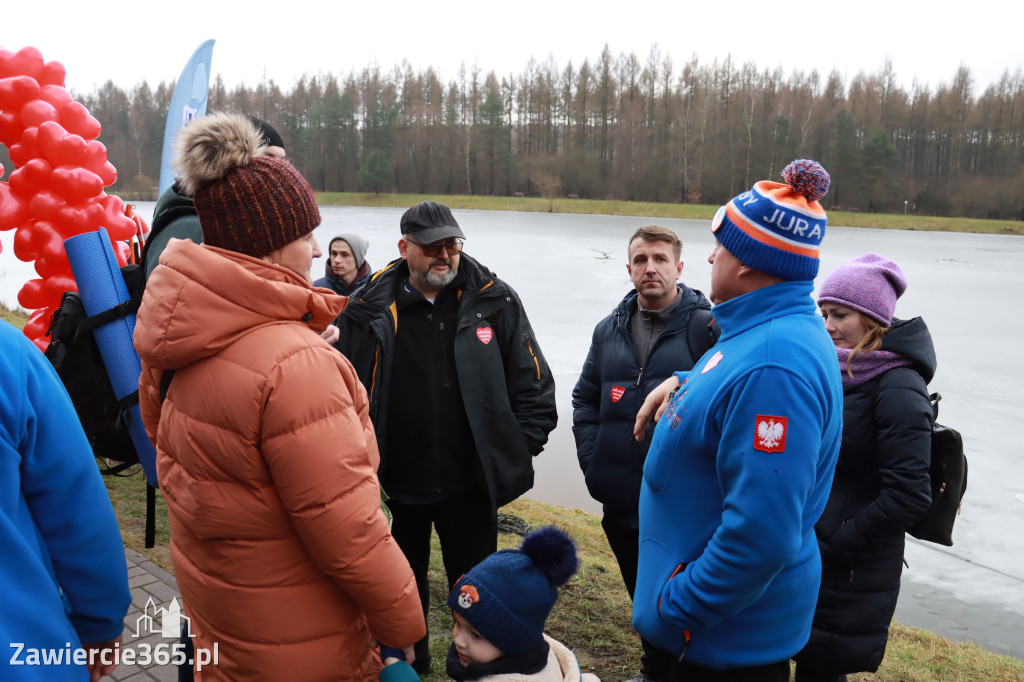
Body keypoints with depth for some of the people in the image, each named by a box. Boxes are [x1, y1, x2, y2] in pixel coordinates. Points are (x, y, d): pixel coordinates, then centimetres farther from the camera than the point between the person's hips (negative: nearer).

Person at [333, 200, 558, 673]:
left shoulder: (496, 302, -6)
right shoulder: (369, 312, -5)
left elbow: (534, 386, -2)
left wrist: (517, 451, -7)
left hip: (470, 485, -1)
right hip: (396, 485, 1)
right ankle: (408, 664, 46)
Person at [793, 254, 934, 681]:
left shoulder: (898, 387, -17)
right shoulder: (837, 370, 7)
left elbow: (909, 495, -21)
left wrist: (834, 546, -18)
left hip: (851, 572, -7)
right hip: (808, 557, 7)